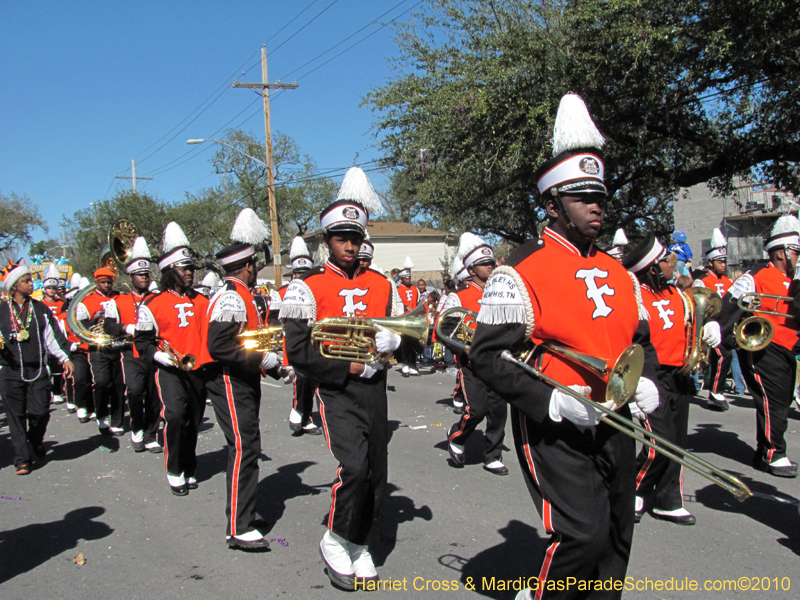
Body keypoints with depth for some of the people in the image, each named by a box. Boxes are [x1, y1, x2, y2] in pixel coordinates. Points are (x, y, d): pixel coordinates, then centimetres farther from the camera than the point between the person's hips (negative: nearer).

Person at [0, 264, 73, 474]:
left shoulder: (40, 309, 10)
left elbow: (52, 335, 9)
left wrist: (64, 358, 0)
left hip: (38, 370, 1)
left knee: (40, 412, -3)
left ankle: (36, 443, 26)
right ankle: (23, 459, 6)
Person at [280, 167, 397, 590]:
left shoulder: (381, 285, 10)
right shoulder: (308, 288, -4)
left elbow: (403, 335, 16)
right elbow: (298, 353, -9)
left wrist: (391, 340, -8)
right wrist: (351, 367, -14)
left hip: (374, 388, 5)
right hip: (336, 391, -5)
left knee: (375, 472, 9)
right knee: (353, 466, -20)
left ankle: (360, 547, 28)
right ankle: (335, 541, 4)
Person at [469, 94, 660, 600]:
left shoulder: (618, 273, 11)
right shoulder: (520, 273, -12)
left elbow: (640, 340, 22)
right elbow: (486, 355, -15)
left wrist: (646, 382, 1)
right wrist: (550, 401, -23)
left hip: (613, 425, 7)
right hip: (554, 429, -7)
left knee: (617, 537, 14)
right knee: (583, 535, -14)